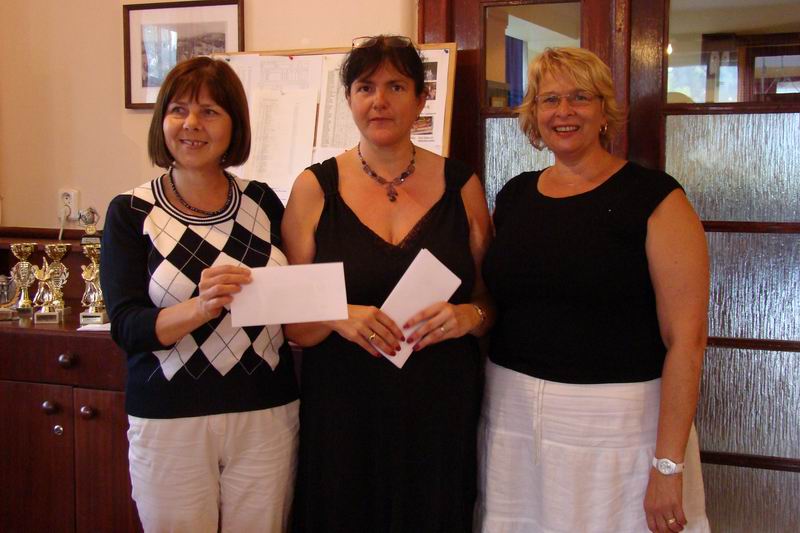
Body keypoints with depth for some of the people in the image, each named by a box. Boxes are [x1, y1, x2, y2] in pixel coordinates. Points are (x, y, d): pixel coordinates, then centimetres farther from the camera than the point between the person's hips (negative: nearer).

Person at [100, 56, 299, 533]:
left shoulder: (263, 202, 4)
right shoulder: (131, 212, -2)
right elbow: (126, 327, -11)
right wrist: (201, 306, -28)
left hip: (268, 415, 2)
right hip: (170, 421, -2)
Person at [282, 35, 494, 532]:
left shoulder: (461, 185, 3)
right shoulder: (315, 188, 0)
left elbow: (492, 301, 10)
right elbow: (291, 323, 1)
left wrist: (468, 316, -11)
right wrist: (336, 317, -19)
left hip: (442, 414, 1)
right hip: (343, 413, -1)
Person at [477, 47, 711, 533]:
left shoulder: (654, 198, -8)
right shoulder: (515, 196, 7)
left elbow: (686, 339, -13)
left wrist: (668, 465, -16)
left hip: (616, 420, -4)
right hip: (511, 414, 5)